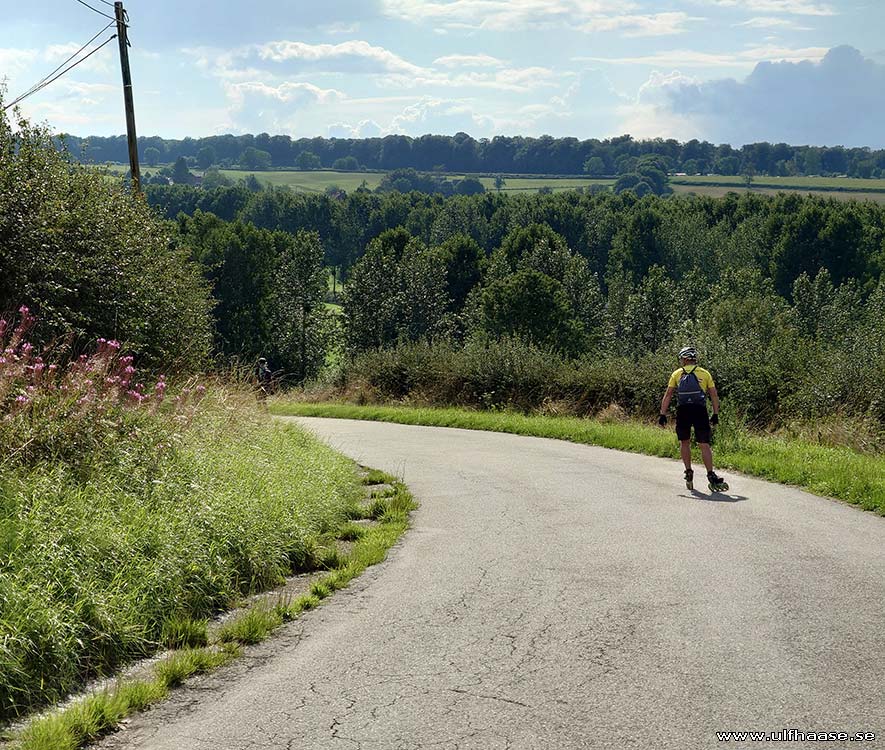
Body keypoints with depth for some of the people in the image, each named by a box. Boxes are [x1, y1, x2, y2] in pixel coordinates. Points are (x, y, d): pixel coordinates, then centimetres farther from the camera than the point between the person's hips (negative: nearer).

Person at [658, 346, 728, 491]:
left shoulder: (677, 374, 11)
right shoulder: (705, 373, 12)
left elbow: (668, 395, 5)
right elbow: (714, 396, 8)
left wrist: (663, 414, 5)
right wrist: (715, 414, 12)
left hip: (683, 411, 0)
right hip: (700, 410, 0)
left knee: (684, 442, 17)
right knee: (704, 444, -1)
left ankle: (689, 473, 15)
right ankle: (711, 476, -11)